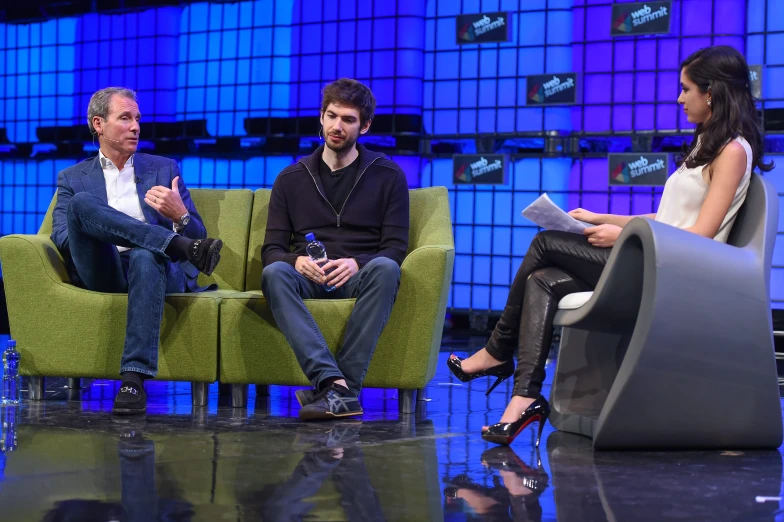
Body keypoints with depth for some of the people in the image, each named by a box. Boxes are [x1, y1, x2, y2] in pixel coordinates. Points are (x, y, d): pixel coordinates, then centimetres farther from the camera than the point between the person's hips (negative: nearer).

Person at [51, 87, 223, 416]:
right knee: (80, 202, -27)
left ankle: (134, 378, -46)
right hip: (103, 274, 0)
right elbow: (61, 239, 4)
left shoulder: (164, 169, 21)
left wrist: (181, 216, -10)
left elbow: (197, 236, 15)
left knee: (145, 257, -39)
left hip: (157, 269, 0)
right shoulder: (72, 179, 19)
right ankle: (183, 247, -30)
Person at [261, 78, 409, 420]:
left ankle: (344, 384, -42)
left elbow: (396, 248, 2)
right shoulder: (291, 180, 15)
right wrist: (297, 261, -15)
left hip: (358, 278, -1)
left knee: (385, 269, -36)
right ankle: (334, 384, -49)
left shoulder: (387, 176, 10)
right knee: (274, 273, -33)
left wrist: (357, 263, -19)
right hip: (308, 281, 1)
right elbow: (271, 250, 9)